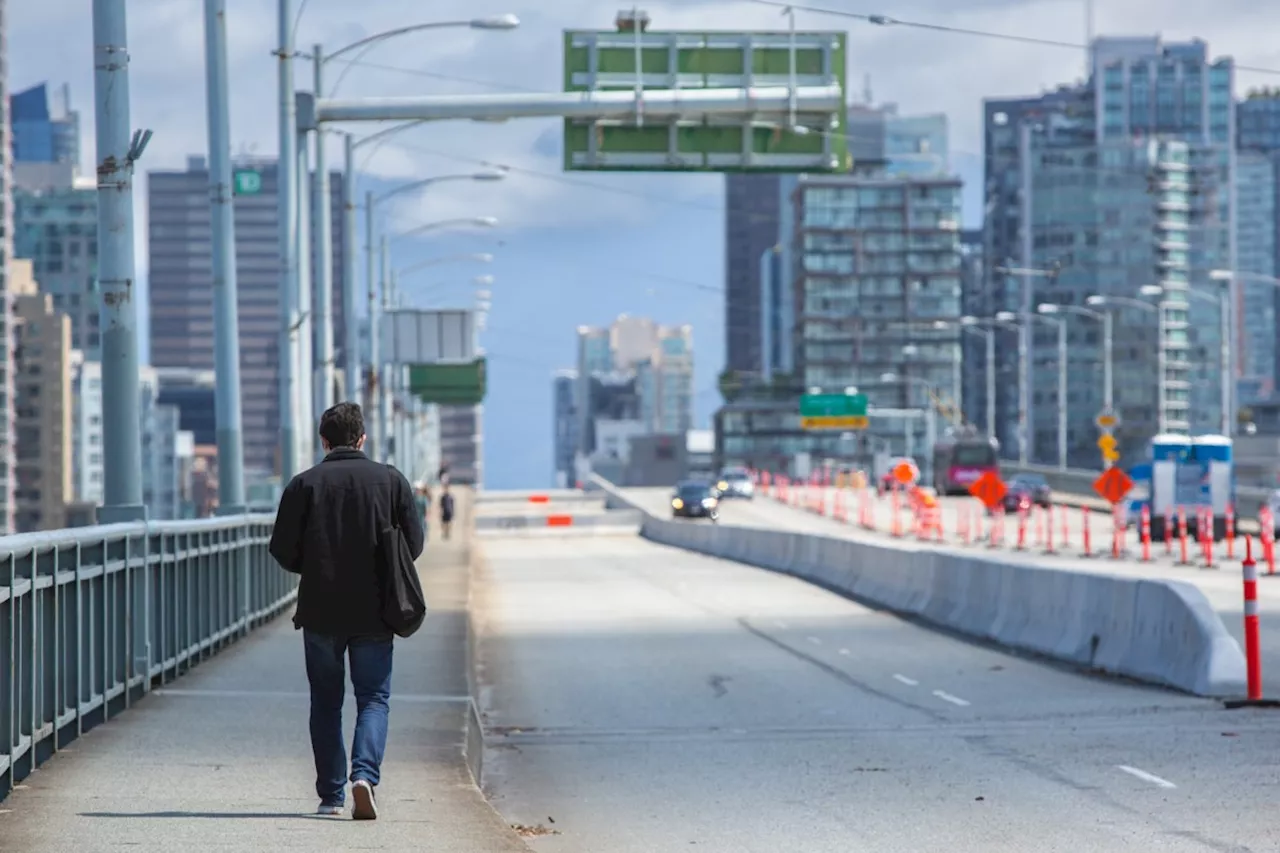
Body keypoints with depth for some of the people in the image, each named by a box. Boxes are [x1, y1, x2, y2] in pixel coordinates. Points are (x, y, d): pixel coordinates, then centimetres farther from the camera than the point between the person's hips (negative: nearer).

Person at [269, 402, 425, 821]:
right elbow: (414, 543, 1)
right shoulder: (391, 480, 0)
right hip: (375, 613, 0)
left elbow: (282, 549, -4)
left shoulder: (304, 484, -4)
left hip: (320, 611, 0)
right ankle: (365, 773, -17)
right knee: (373, 697, 6)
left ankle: (331, 794, 11)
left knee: (326, 702, 11)